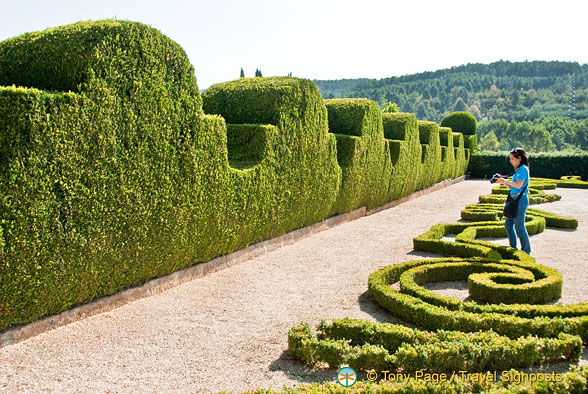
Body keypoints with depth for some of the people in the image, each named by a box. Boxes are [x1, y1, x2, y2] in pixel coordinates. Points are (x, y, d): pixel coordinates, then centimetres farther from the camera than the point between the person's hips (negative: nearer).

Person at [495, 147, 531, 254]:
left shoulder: (523, 169, -13)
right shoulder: (519, 169, 16)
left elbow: (518, 185, -24)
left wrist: (505, 180, -13)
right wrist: (503, 182, 6)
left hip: (520, 200, -10)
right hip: (514, 200, 10)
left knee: (519, 226, -3)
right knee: (508, 224, 13)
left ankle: (526, 251, 8)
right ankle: (513, 247, 23)